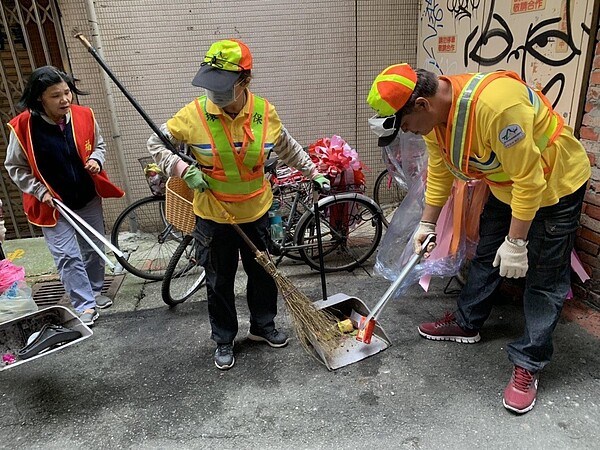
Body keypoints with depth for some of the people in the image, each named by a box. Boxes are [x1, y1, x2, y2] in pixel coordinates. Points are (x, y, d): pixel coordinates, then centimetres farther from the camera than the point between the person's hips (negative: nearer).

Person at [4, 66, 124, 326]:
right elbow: (15, 168, -4)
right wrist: (40, 192, -14)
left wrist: (96, 160, -12)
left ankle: (94, 291, 36)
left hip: (89, 199, 3)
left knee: (94, 249, 14)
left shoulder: (84, 116, -9)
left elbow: (99, 145, 9)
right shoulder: (22, 127, -16)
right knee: (68, 256, -4)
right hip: (52, 204, -3)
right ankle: (85, 306, 8)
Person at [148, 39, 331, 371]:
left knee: (263, 273, 17)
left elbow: (287, 148, 9)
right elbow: (156, 144, -4)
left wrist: (313, 173, 13)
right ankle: (224, 340, 35)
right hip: (213, 217, -2)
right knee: (219, 282, 13)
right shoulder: (194, 113, -16)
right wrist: (184, 170, -19)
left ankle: (263, 326, 43)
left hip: (256, 212, 2)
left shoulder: (264, 112, -10)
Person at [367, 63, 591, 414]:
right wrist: (427, 224, 4)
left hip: (554, 184, -7)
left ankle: (529, 364, 13)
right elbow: (439, 172, 1)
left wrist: (516, 243, -26)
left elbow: (529, 179, -32)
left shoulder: (494, 104, -38)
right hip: (506, 185, 8)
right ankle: (467, 324, 34)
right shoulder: (433, 112, -12)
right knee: (486, 256, 17)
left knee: (544, 279, 0)